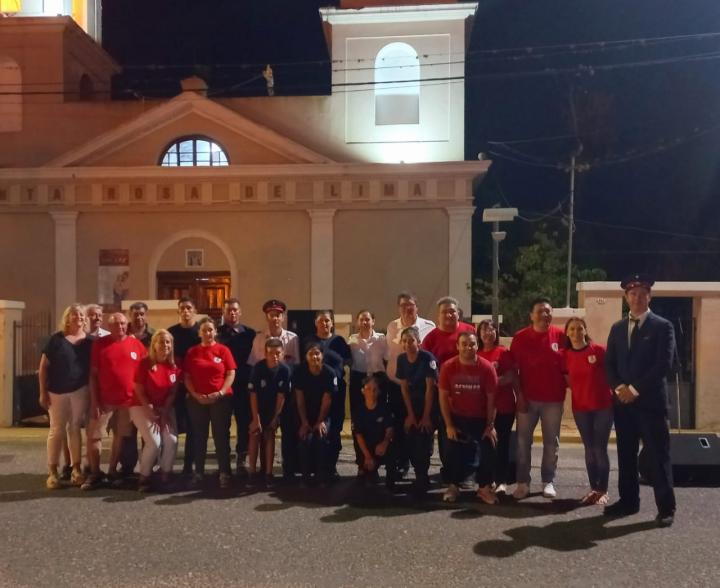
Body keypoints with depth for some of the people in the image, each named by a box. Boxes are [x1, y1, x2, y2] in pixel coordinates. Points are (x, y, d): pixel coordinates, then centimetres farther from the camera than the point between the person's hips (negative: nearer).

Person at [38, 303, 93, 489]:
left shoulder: (90, 341, 4)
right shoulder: (57, 339, -2)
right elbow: (43, 367, -2)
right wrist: (43, 392, -6)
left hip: (80, 391, 2)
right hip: (57, 392, -1)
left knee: (75, 428, 8)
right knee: (57, 430, 4)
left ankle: (76, 469, 14)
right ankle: (52, 471, 12)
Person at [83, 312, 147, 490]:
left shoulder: (137, 345, 2)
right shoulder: (99, 344, -1)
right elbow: (93, 374, -2)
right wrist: (94, 401, -7)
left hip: (128, 400, 1)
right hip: (104, 400, -1)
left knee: (120, 436, 10)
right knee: (94, 436, 1)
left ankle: (112, 471, 25)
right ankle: (94, 473, 16)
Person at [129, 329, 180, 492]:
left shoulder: (174, 366, -1)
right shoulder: (145, 363, -11)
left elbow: (172, 392, 3)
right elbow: (139, 392, -9)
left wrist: (164, 412, -8)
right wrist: (151, 412, -14)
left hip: (165, 408, 4)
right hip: (143, 407, -4)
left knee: (172, 441, -15)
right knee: (154, 442, -19)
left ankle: (165, 475, 4)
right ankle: (144, 478, 2)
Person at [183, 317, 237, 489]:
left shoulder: (223, 350, 0)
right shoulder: (192, 352, 6)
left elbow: (231, 374, -3)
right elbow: (187, 377, 5)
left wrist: (220, 393, -13)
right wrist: (195, 394, -9)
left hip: (221, 399, -2)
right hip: (196, 400, 2)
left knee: (221, 436, 1)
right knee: (199, 437, 8)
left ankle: (224, 473, 6)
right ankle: (198, 472, 17)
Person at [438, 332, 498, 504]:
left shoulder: (487, 367, -17)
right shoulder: (448, 367, -15)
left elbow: (491, 398, -9)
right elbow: (443, 396, -8)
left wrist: (490, 425, -10)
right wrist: (448, 424, -10)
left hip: (481, 418, 0)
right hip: (457, 417, 0)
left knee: (489, 451, -7)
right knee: (454, 452, 0)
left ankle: (484, 487, 11)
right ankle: (453, 486, 19)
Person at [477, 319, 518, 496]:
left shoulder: (504, 352, -4)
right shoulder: (476, 355, 6)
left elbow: (513, 377, -7)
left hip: (504, 406, -3)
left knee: (502, 444, 0)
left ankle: (502, 482, 6)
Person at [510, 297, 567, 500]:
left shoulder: (561, 336, -1)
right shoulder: (520, 337, -2)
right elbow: (514, 369, -1)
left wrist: (568, 389, -2)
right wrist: (519, 394, -6)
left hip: (554, 399, 1)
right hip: (527, 398, -1)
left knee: (551, 442, 8)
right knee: (523, 441, 2)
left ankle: (548, 482, 19)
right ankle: (523, 482, 11)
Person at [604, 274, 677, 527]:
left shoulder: (663, 326, -2)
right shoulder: (617, 328, 13)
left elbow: (663, 364, -12)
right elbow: (609, 364, 10)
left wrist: (636, 389, -15)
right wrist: (619, 388, -8)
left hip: (651, 401, -5)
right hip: (623, 401, 5)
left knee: (658, 455, 0)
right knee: (626, 454, 11)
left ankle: (666, 508, 10)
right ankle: (628, 501, 22)